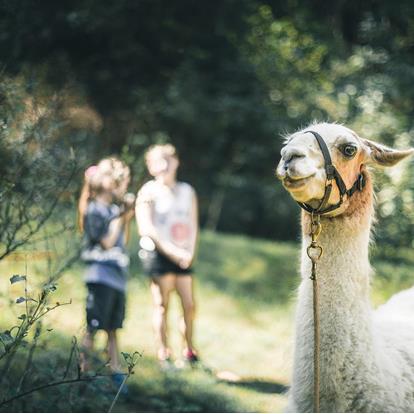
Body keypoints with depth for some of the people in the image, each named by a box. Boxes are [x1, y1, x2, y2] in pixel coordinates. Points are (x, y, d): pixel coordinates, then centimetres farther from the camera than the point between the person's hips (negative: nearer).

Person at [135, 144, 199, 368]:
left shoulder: (187, 191, 13)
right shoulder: (148, 192, 0)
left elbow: (193, 225, 11)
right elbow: (146, 229, -9)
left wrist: (189, 252, -4)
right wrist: (172, 251, -15)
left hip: (183, 255, 4)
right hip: (158, 254, -4)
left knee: (189, 305, 1)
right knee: (162, 305, -2)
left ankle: (189, 352, 13)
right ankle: (164, 355, 3)